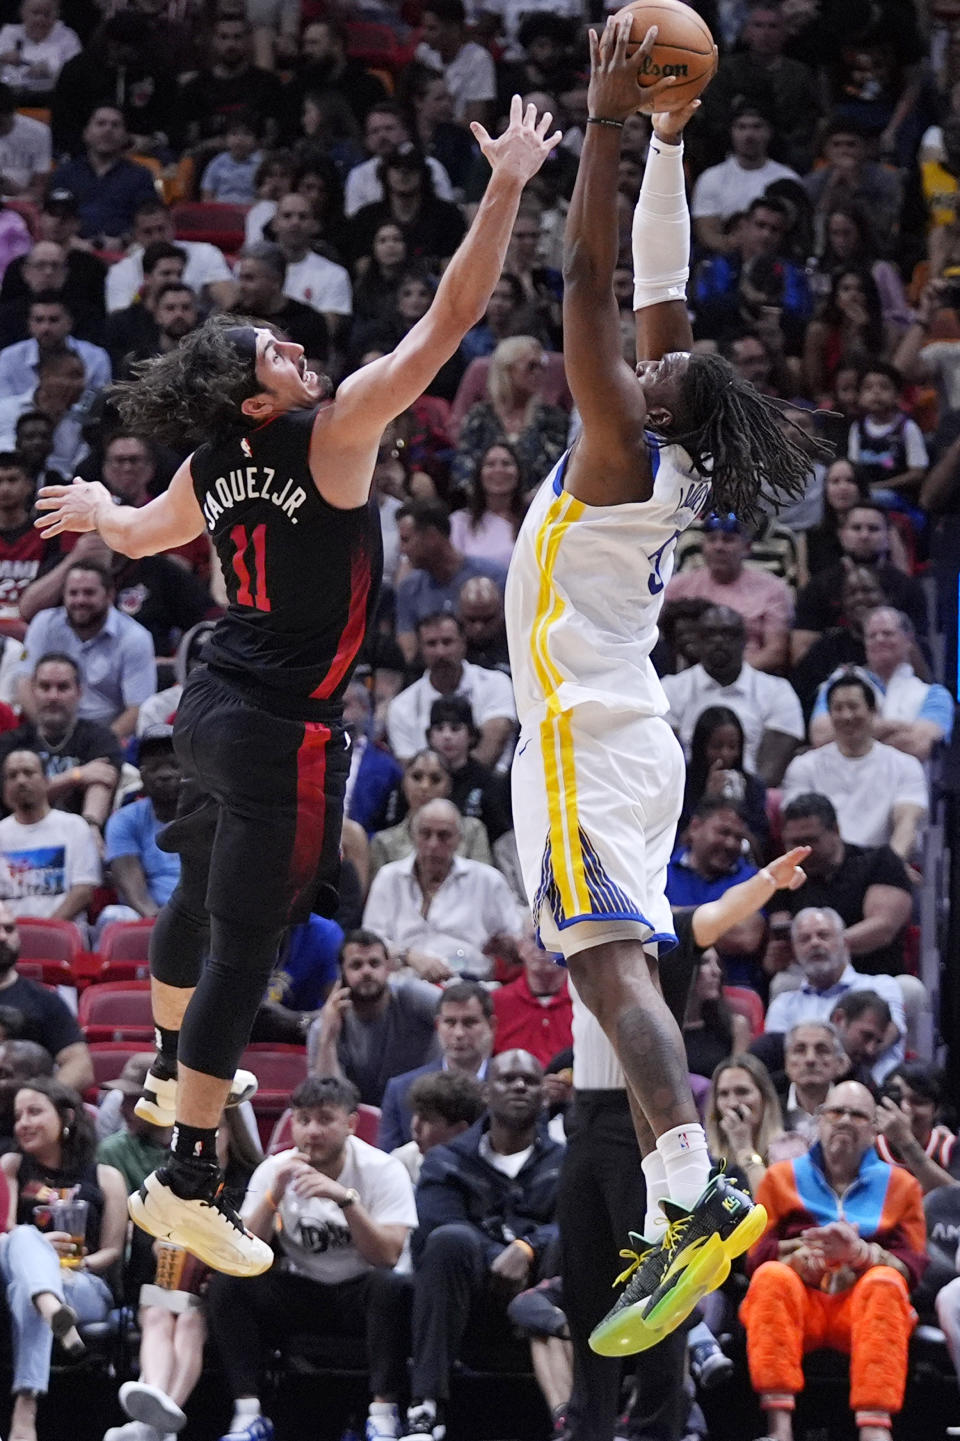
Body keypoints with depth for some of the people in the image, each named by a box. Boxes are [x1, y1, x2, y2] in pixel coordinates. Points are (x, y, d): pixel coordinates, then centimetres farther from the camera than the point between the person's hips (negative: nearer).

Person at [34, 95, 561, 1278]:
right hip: (282, 730, -9)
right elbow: (450, 320, -21)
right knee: (247, 938, -8)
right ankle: (186, 1183, -11)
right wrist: (506, 188, -18)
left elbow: (145, 534, 26)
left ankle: (170, 1076, 51)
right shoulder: (331, 433, -17)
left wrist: (101, 512, 49)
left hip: (215, 706, 9)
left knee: (202, 893, 28)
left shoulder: (214, 466, 4)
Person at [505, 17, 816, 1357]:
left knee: (608, 961, -20)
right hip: (623, 738, 10)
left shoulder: (620, 444, -11)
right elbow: (655, 291, 19)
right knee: (625, 971, 9)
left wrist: (609, 125, -17)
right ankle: (677, 1222, 6)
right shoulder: (657, 455, 10)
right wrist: (668, 143, 20)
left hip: (588, 742, -10)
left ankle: (696, 1204, -34)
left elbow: (589, 281, -17)